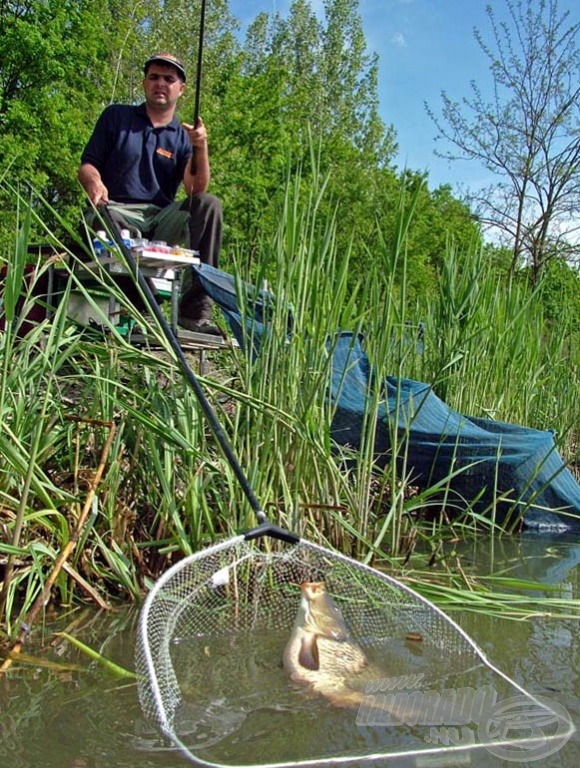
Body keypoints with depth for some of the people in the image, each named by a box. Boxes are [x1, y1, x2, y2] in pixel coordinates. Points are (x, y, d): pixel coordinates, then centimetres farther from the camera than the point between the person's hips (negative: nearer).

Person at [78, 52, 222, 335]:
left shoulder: (184, 137, 15)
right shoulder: (116, 116, 15)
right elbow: (86, 165, 10)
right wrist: (94, 181, -14)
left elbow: (196, 190, -2)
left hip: (162, 219, 2)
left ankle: (196, 310, -28)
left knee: (208, 205, -26)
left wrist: (201, 147, -18)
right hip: (117, 210, -2)